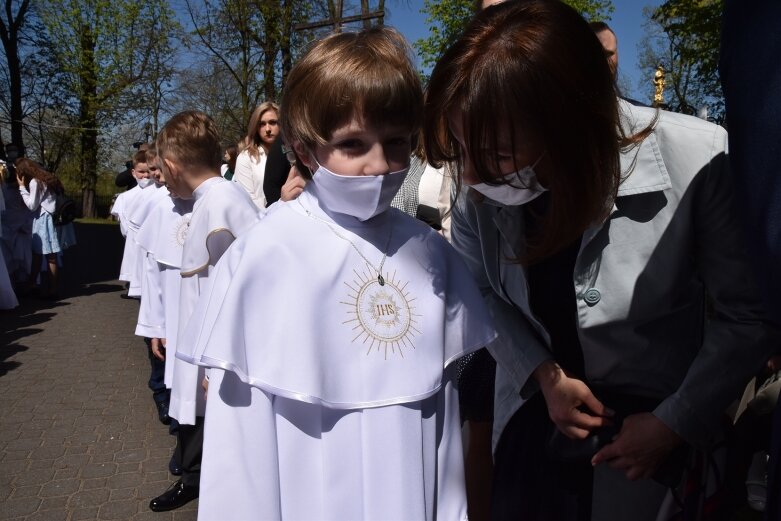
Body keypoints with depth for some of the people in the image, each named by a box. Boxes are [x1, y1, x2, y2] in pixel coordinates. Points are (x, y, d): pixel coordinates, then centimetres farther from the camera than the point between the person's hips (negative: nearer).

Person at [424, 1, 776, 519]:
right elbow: (476, 288, -3)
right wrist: (541, 374, -14)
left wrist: (676, 423, -12)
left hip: (648, 423, -2)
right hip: (534, 409, 3)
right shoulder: (480, 189, -19)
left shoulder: (696, 163, -28)